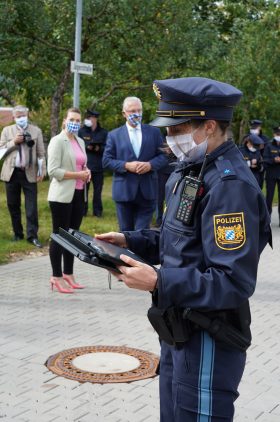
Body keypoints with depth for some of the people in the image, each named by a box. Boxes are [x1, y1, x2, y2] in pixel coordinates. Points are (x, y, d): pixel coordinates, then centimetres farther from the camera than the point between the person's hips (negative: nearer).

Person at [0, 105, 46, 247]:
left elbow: (41, 153, 1)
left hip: (29, 173, -2)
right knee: (13, 205, 10)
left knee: (31, 207, -4)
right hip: (11, 173, 2)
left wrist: (42, 171, -5)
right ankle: (17, 233, 22)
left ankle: (32, 235, 1)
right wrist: (14, 142, -11)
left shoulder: (36, 131, 3)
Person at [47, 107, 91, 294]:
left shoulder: (80, 141, 15)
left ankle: (68, 275, 20)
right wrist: (77, 175, -17)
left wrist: (87, 171, 4)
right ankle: (56, 277, 5)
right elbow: (53, 171, -15)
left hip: (79, 194, 7)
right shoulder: (57, 141, -8)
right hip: (62, 195, -7)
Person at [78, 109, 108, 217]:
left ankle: (97, 211, 15)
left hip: (98, 166, 0)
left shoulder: (103, 132, 5)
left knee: (97, 190, 6)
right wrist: (87, 147, -13)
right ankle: (82, 210, 9)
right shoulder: (82, 131, 5)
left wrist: (98, 148, -15)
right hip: (85, 165, 0)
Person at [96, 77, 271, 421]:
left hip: (208, 340, -10)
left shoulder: (230, 185, -24)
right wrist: (130, 241, 4)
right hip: (180, 330, 10)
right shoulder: (191, 170, 8)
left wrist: (158, 283, -31)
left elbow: (234, 283, -28)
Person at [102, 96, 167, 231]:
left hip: (147, 190, 0)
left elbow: (163, 155, 5)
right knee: (126, 231, 10)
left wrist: (150, 165, -14)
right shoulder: (114, 135, 4)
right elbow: (106, 160, -1)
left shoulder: (154, 132, 7)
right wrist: (126, 165, -15)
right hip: (124, 190, 0)